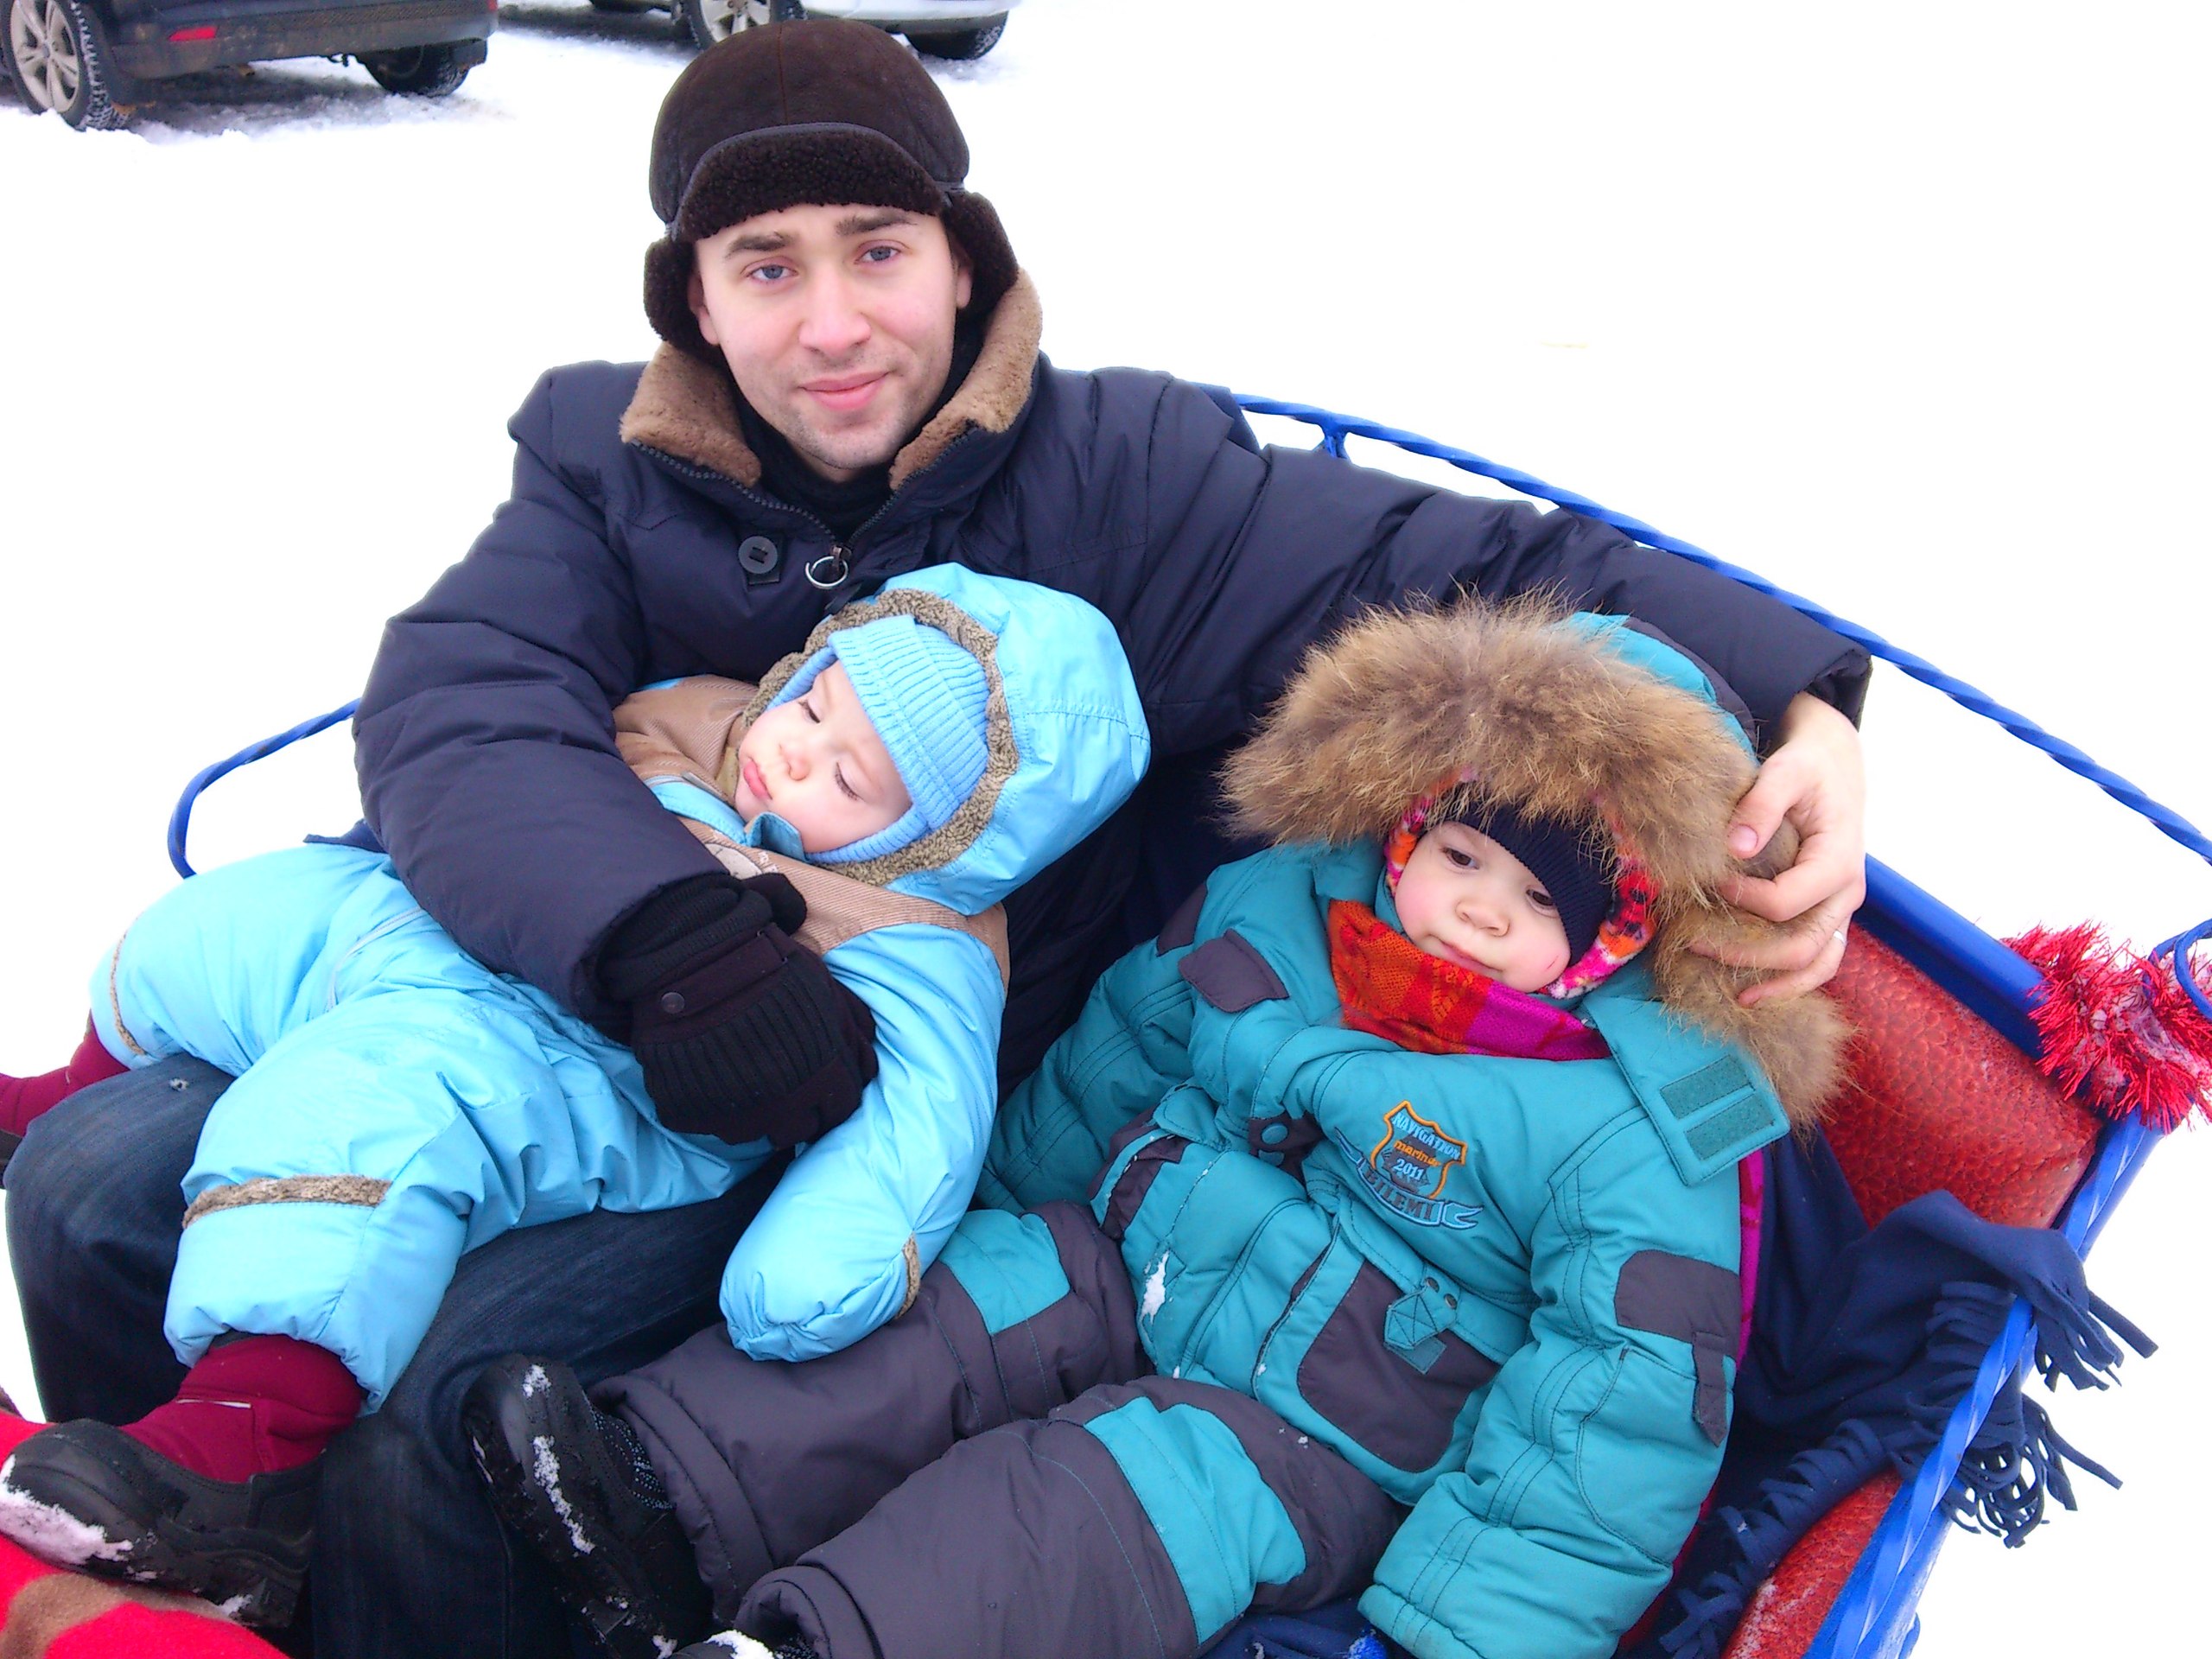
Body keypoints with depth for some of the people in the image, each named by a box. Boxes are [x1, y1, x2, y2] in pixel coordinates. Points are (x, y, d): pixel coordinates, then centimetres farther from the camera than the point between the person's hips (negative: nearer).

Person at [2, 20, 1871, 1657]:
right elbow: (454, 712, -16)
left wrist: (1797, 700, -25)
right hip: (572, 1024, 4)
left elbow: (1486, 565, -9)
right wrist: (666, 942, -35)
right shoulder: (608, 468, 0)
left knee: (448, 1413, -23)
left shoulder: (1120, 479, -7)